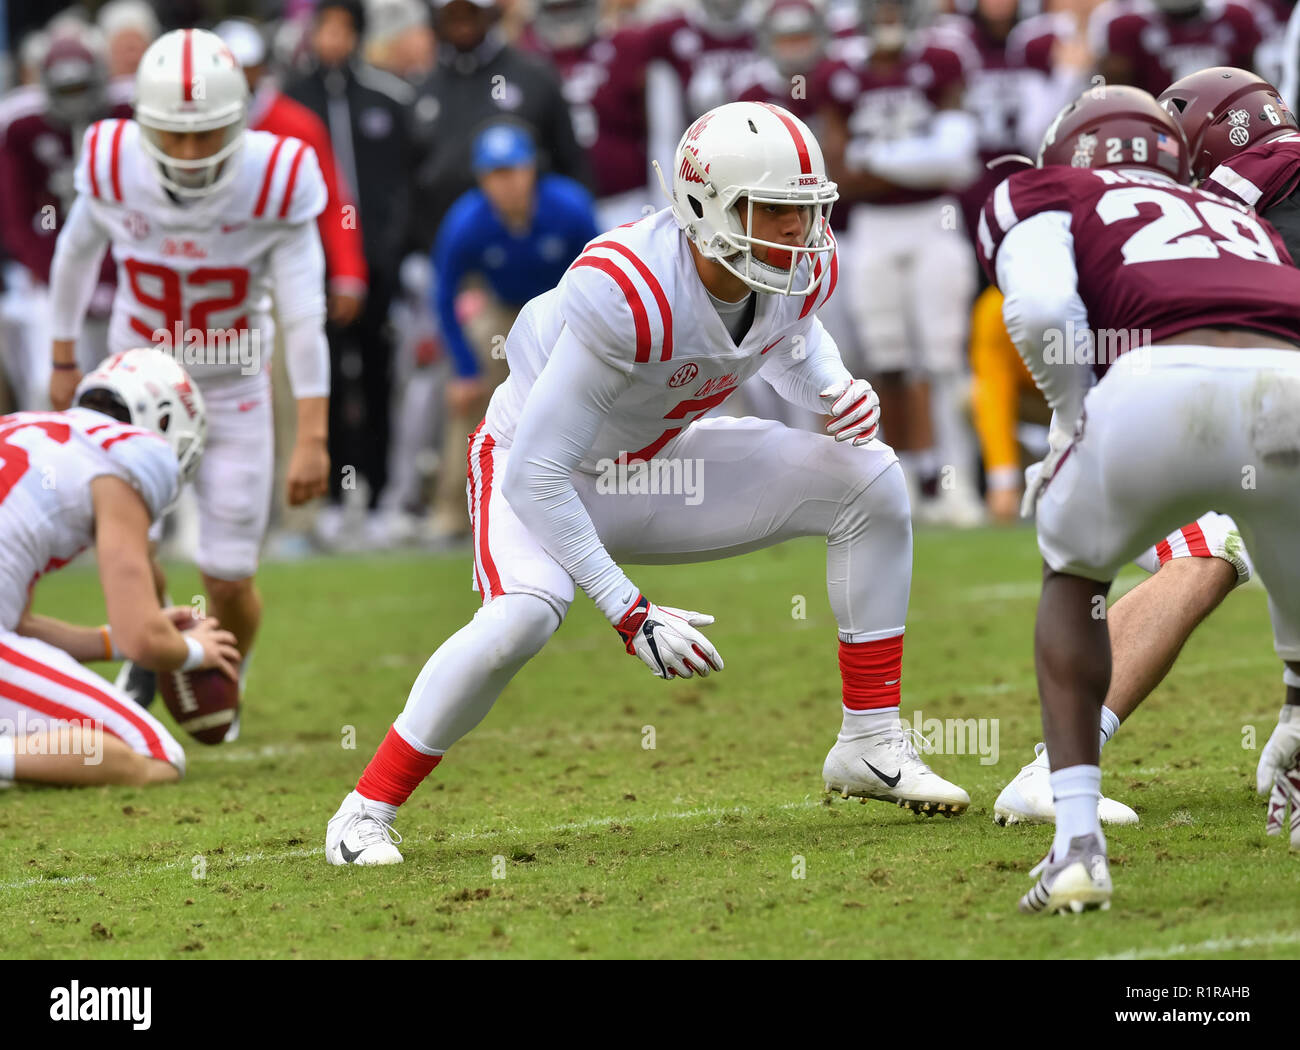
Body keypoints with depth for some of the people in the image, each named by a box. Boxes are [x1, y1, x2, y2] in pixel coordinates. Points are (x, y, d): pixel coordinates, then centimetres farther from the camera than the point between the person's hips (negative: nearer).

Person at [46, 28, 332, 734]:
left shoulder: (276, 182, -25)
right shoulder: (112, 166, -19)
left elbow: (303, 317, -20)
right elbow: (77, 253, 2)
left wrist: (312, 436, -23)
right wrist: (62, 360, 13)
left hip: (233, 391, -1)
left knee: (229, 579, -2)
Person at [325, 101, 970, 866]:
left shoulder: (802, 270, -16)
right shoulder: (629, 295, -38)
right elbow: (536, 476, -34)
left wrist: (835, 392, -12)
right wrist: (629, 613, -34)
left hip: (647, 470, 7)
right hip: (536, 468, -7)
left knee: (869, 480, -6)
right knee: (525, 614, -36)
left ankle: (873, 744, 4)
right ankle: (366, 813, -19)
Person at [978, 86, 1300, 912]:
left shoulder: (1041, 197, 27)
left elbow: (1042, 310, 7)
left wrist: (1076, 421, 21)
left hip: (1163, 385, -2)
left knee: (1074, 571, 30)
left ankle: (1079, 843, 19)